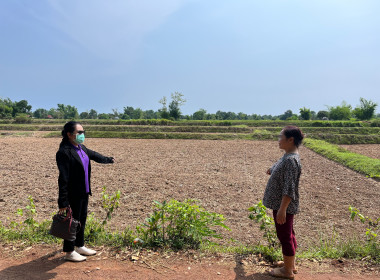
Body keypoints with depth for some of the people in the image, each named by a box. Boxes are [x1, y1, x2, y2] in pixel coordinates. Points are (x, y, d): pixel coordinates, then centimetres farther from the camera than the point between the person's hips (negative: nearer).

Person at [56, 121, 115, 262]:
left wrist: (108, 159, 45)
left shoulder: (81, 148, 7)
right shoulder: (64, 152, -20)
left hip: (84, 193, 9)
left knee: (82, 219, 20)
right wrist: (63, 202, -24)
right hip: (73, 195, -9)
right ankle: (69, 252, 23)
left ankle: (80, 246, 37)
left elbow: (93, 155, 29)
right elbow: (63, 178, -23)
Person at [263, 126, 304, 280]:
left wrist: (282, 209, -27)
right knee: (288, 234, 21)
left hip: (284, 205, -10)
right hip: (281, 204, 10)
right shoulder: (287, 156, 4)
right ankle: (291, 264, 38)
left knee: (285, 235, 6)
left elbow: (289, 188, -27)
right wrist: (272, 170, 36)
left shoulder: (291, 160, -25)